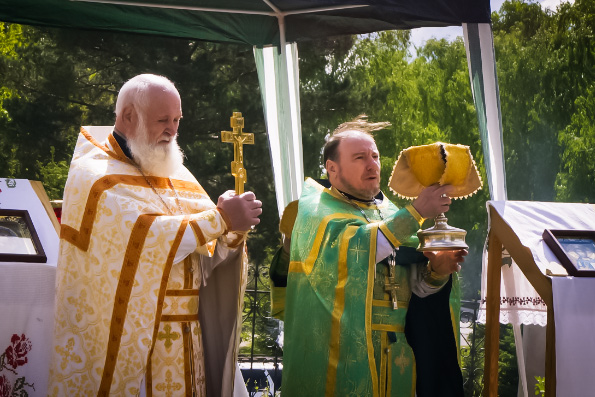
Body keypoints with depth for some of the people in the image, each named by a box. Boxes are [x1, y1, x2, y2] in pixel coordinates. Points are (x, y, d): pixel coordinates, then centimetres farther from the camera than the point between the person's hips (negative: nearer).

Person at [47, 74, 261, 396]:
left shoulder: (177, 173, 12)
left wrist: (232, 231, -16)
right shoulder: (95, 174, -8)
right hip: (129, 342, -6)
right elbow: (145, 238, -23)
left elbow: (210, 253, 5)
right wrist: (220, 219, -20)